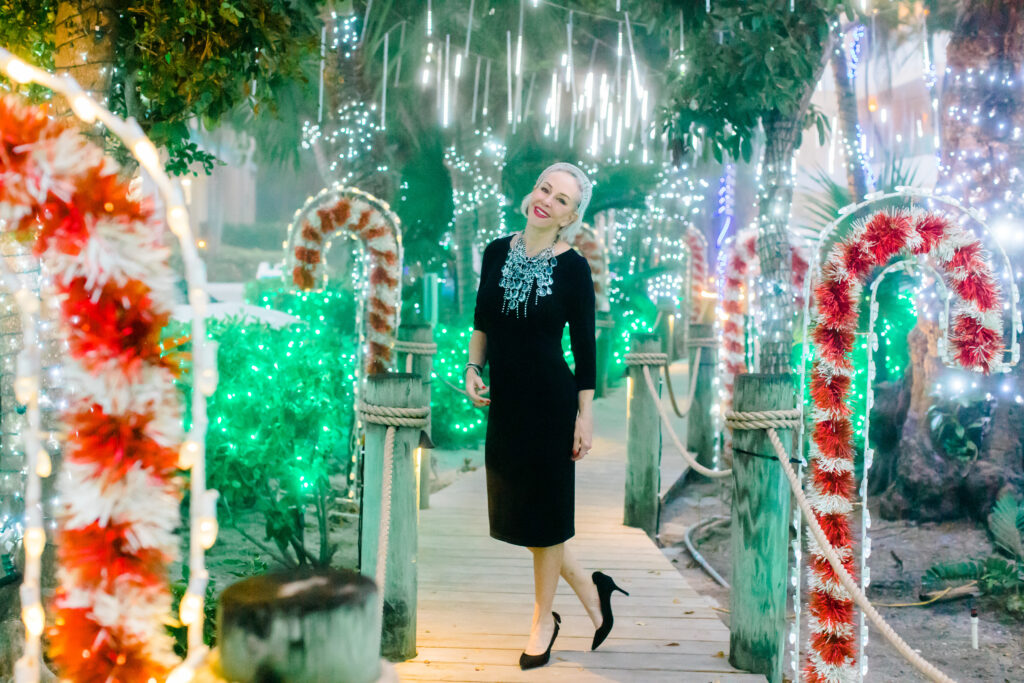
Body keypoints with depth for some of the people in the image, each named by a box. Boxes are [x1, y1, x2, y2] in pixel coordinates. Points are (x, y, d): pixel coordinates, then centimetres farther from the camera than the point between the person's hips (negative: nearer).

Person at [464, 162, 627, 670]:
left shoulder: (572, 267, -8)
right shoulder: (497, 253, 3)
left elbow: (584, 346, -6)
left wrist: (585, 415, -7)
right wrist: (472, 367, 1)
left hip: (550, 399, -5)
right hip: (505, 400, 5)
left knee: (544, 512, 6)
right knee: (513, 508, 11)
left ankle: (543, 619, 27)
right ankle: (590, 590, 32)